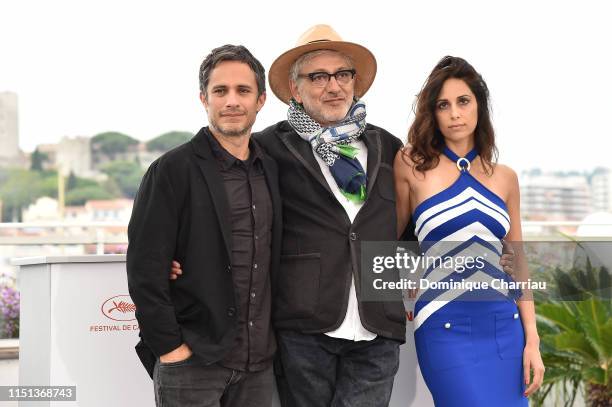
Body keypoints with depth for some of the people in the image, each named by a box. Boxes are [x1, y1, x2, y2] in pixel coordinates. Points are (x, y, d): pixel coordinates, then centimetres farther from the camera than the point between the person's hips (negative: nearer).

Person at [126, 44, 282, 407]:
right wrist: (169, 346, -13)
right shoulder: (172, 170, -6)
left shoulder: (271, 170, 11)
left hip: (259, 363, 5)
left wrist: (273, 338, 9)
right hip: (192, 361, -5)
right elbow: (145, 269, -10)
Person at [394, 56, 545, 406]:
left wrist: (532, 340, 6)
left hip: (504, 328, 4)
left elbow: (517, 261, 11)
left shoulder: (505, 177, 9)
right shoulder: (411, 164, -1)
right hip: (445, 329, -4)